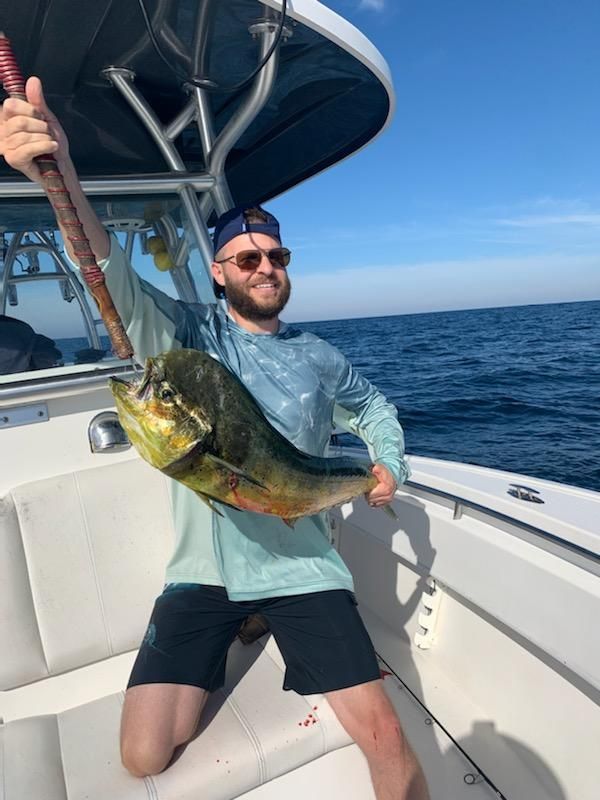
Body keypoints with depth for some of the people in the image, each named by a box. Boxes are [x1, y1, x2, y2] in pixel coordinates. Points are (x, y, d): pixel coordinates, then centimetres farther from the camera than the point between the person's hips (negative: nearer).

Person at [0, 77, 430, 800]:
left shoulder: (318, 356, 7)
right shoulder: (186, 333, -2)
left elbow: (374, 408, 24)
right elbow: (116, 282, -23)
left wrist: (389, 463, 5)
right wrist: (61, 176, -40)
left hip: (301, 567, 1)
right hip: (202, 570, 0)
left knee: (385, 738, -10)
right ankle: (228, 635, 27)